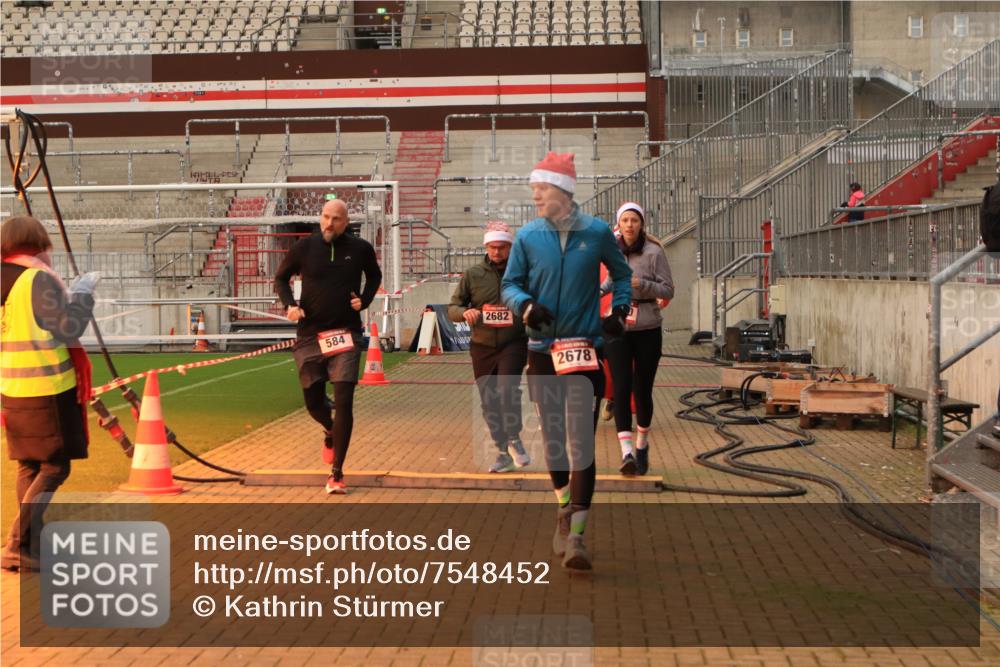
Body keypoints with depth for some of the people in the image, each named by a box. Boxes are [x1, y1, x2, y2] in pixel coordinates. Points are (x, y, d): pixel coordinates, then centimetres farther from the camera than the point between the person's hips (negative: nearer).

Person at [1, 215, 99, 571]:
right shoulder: (39, 279, -14)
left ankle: (32, 544, 18)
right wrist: (82, 292, -4)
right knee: (54, 468, -2)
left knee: (29, 467, 15)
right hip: (48, 389, -8)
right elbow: (67, 329, -14)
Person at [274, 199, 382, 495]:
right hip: (310, 336, 1)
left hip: (346, 335, -1)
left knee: (344, 401, -11)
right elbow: (281, 278, 11)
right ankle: (330, 432, 45)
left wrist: (364, 300, 2)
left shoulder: (360, 248, 0)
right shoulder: (304, 247, -2)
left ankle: (336, 473, -5)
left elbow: (375, 276, 20)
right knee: (314, 402, 8)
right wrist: (289, 304, -7)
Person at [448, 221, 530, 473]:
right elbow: (452, 308, 6)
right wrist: (464, 312, -16)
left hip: (514, 344, -3)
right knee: (489, 401, 6)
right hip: (482, 347, 3)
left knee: (508, 387, -25)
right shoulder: (473, 275, 5)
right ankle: (504, 453, 20)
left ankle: (514, 440, -6)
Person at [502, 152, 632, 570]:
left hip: (585, 350, -2)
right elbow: (510, 284, 7)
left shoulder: (597, 233, -1)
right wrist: (525, 305, -14)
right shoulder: (528, 236, 0)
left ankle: (575, 536, -9)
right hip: (542, 348, 2)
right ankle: (565, 509, 35)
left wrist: (620, 310, 1)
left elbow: (621, 274, 16)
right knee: (552, 438, 12)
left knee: (581, 442, -10)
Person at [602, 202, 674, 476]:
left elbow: (668, 290, -7)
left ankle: (642, 444, 27)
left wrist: (641, 284, -20)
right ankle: (627, 452, -15)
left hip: (648, 330, -2)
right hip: (618, 328, 2)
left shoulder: (653, 251, -7)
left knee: (642, 390, 6)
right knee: (622, 389, -10)